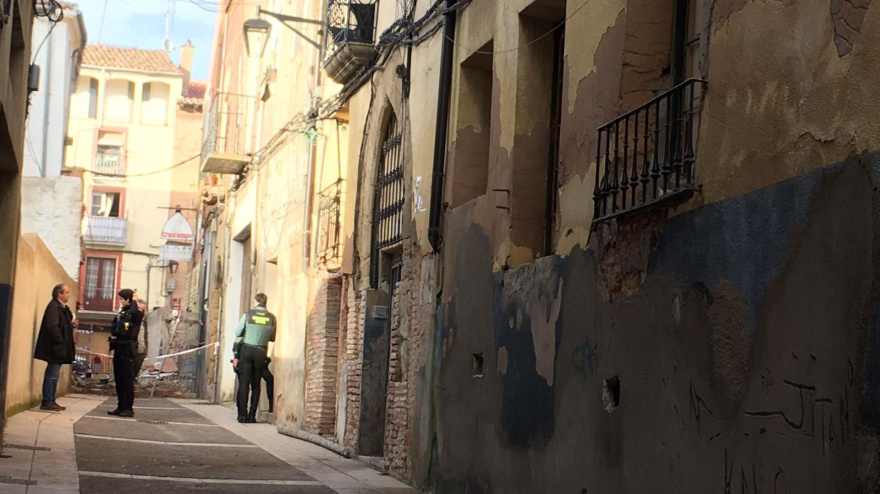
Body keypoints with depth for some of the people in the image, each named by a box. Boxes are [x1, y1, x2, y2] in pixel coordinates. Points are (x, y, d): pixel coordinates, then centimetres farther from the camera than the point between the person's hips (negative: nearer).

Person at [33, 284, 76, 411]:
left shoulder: (62, 307, 15)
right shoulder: (54, 306, -14)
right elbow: (52, 326, -24)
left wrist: (71, 324, 1)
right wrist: (61, 342, -20)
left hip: (58, 348, 10)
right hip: (55, 348, -10)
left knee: (53, 375, 12)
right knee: (52, 375, -7)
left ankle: (50, 401, 17)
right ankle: (47, 402, -4)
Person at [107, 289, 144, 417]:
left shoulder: (137, 312, -7)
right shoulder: (122, 312, 17)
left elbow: (134, 313, -30)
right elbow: (114, 325, 22)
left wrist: (134, 301, -14)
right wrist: (113, 334, 2)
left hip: (128, 348, -8)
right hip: (119, 347, 8)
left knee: (127, 379, -6)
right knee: (119, 379, 9)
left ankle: (128, 408, -4)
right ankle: (121, 406, 15)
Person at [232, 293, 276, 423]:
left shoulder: (248, 314, -4)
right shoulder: (271, 318, -1)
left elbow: (238, 333, 2)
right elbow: (272, 338, 5)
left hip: (246, 350, -1)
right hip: (261, 353, 1)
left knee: (244, 383, 0)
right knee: (256, 385, 8)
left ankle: (242, 415, -6)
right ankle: (252, 416, 4)